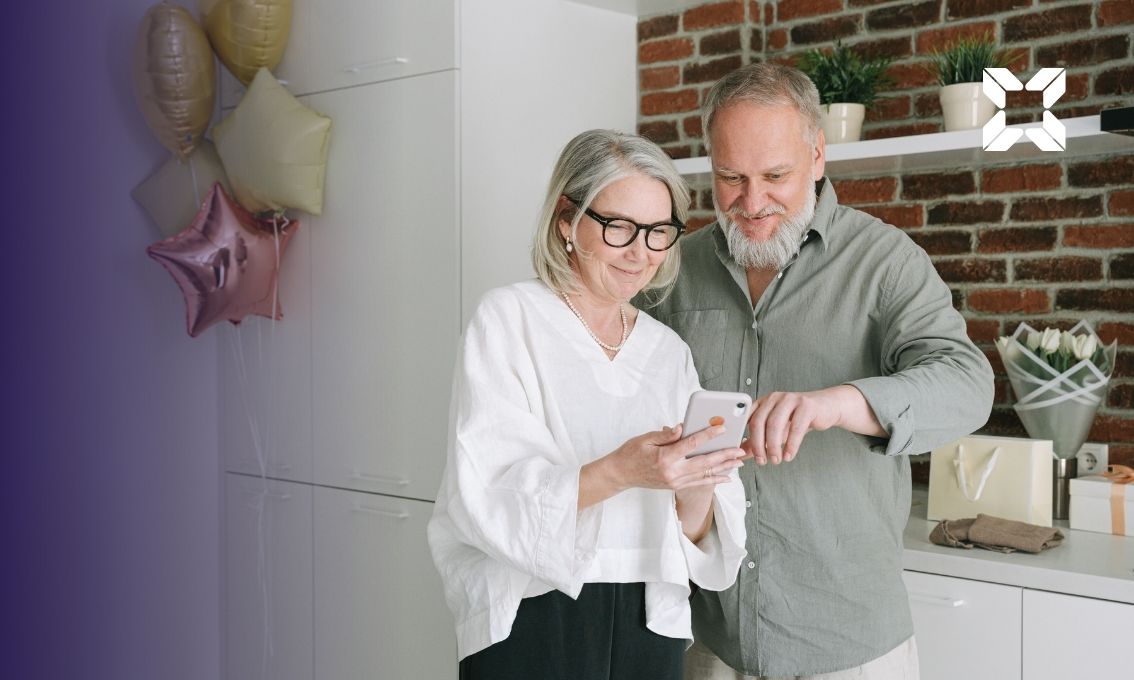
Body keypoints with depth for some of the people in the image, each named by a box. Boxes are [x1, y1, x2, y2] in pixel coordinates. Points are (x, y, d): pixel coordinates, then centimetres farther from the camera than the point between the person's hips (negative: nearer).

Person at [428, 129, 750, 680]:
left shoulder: (669, 350, 8)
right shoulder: (507, 319, -6)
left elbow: (693, 536, 6)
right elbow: (485, 499, -17)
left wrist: (695, 492, -16)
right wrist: (618, 472, -30)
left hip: (650, 626, 5)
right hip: (532, 621, -4)